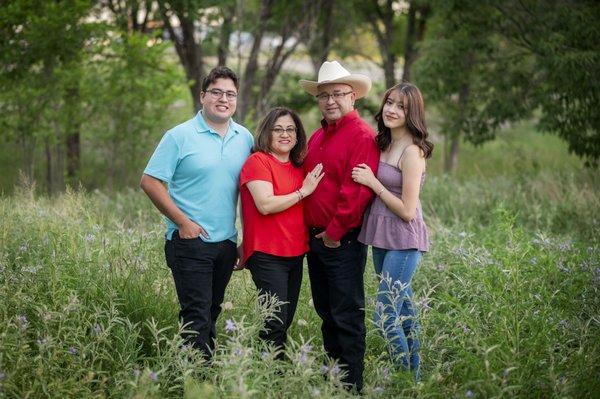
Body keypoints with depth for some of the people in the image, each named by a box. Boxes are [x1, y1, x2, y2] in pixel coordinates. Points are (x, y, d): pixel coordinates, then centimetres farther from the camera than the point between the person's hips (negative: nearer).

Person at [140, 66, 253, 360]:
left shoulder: (245, 138, 9)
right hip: (190, 241, -5)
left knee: (212, 313, 15)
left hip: (227, 243, 5)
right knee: (196, 317, -8)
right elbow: (150, 181, -9)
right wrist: (183, 222, -13)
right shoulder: (180, 136, -7)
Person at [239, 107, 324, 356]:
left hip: (295, 253, 8)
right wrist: (303, 192, -13)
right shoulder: (258, 161, -7)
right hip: (268, 254, -8)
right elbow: (265, 205, -19)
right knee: (276, 323, -12)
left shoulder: (299, 167, 15)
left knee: (286, 321, 11)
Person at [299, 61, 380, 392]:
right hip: (315, 237, 9)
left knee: (347, 316, -2)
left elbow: (357, 190, -20)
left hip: (343, 240, -8)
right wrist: (312, 233, 9)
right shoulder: (317, 137, 14)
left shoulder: (362, 136, -13)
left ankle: (351, 386, 6)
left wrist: (335, 233, -16)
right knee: (326, 312, 16)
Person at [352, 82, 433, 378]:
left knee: (386, 315, -9)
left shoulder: (412, 152, -16)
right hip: (381, 237, 9)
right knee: (403, 308, 17)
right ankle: (415, 371, 29)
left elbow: (407, 210, -18)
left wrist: (373, 183, -16)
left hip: (404, 241, -9)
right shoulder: (384, 144, 9)